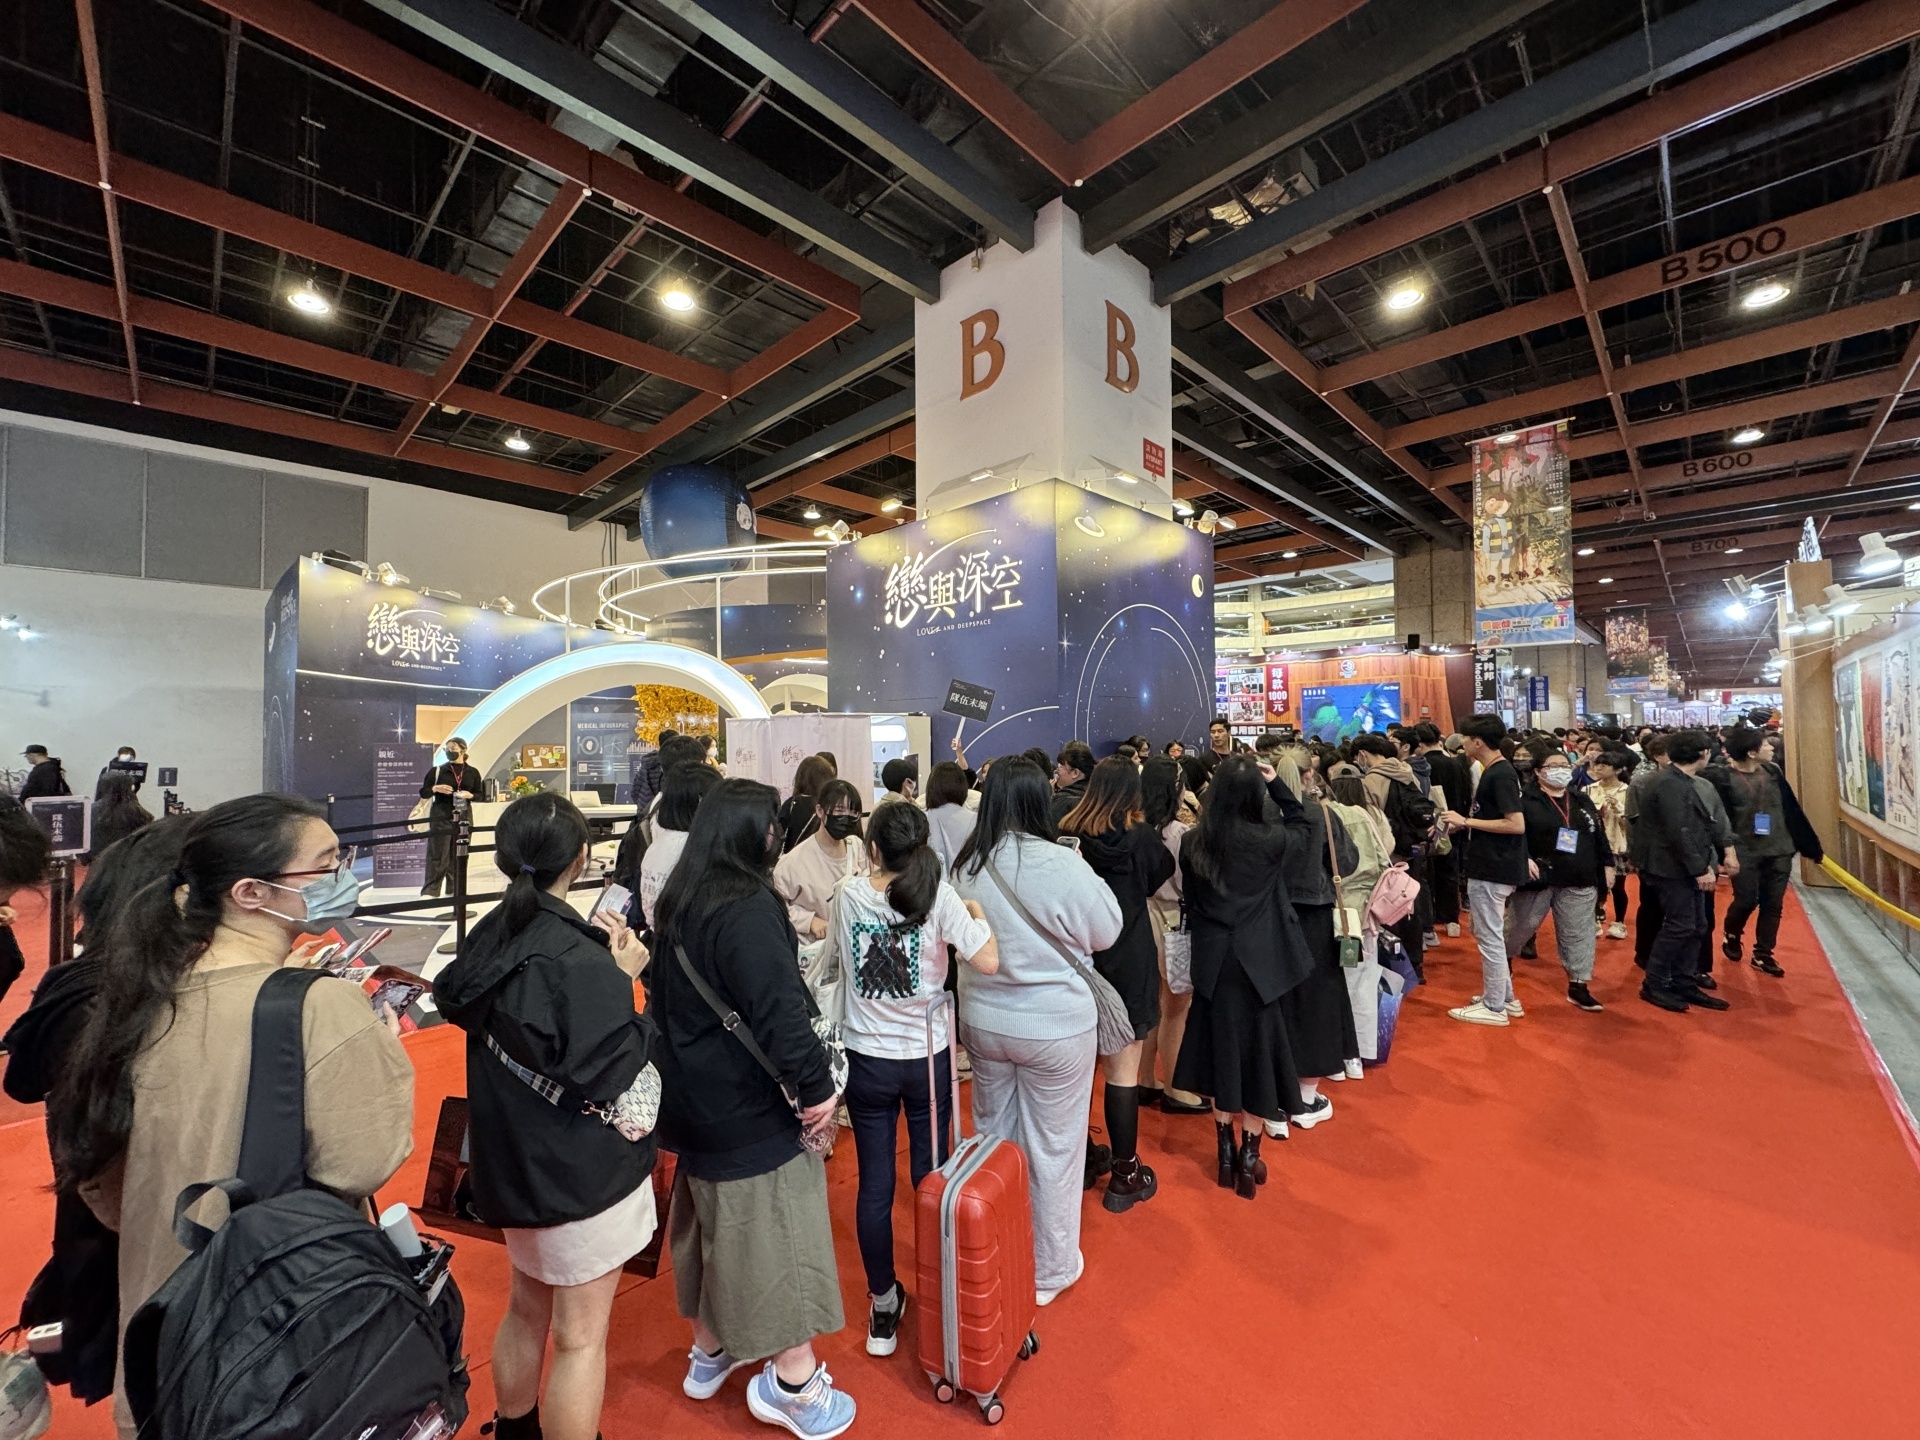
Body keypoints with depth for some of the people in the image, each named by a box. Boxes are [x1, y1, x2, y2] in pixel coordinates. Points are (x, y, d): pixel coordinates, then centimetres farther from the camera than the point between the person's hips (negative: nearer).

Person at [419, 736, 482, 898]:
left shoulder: (473, 773, 6)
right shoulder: (437, 770, 2)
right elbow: (423, 793, 4)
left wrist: (470, 795, -11)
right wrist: (435, 789, -16)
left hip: (463, 817, 2)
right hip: (441, 816, -2)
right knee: (437, 854, -3)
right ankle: (430, 891, 2)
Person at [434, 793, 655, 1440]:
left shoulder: (489, 935, -5)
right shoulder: (578, 955, -29)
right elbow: (604, 1074, -27)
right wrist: (623, 979, -19)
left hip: (513, 1160, 8)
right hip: (581, 1170, -8)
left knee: (526, 1308, 29)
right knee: (581, 1336, 11)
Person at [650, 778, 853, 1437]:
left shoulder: (677, 904, 2)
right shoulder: (748, 910, -27)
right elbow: (780, 1012, -31)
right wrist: (817, 1086, -20)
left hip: (694, 1100, 9)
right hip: (753, 1109, -9)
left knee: (714, 1224, 26)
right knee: (774, 1232, 10)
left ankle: (710, 1352, 46)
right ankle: (793, 1384, 28)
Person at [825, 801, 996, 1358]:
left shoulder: (847, 895, -8)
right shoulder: (939, 894, -15)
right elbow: (988, 962, -20)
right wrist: (976, 912, -3)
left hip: (867, 1059, 1)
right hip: (927, 1056, -1)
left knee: (875, 1183, 15)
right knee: (930, 1178, 16)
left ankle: (883, 1308, 31)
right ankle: (937, 1299, 34)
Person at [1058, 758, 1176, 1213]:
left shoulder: (1066, 834, -8)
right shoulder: (1141, 836, -13)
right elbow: (1162, 873, 9)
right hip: (1128, 965, -3)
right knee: (1123, 1073, 7)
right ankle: (1124, 1175, 19)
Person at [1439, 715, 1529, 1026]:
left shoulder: (1500, 775, -18)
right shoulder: (1495, 771, 11)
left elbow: (1516, 824, -24)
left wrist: (1466, 821, -19)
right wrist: (1460, 826, 8)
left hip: (1493, 869, -10)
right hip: (1490, 865, 10)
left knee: (1489, 937, 1)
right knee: (1489, 934, 20)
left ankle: (1494, 1007, 12)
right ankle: (1505, 996, 32)